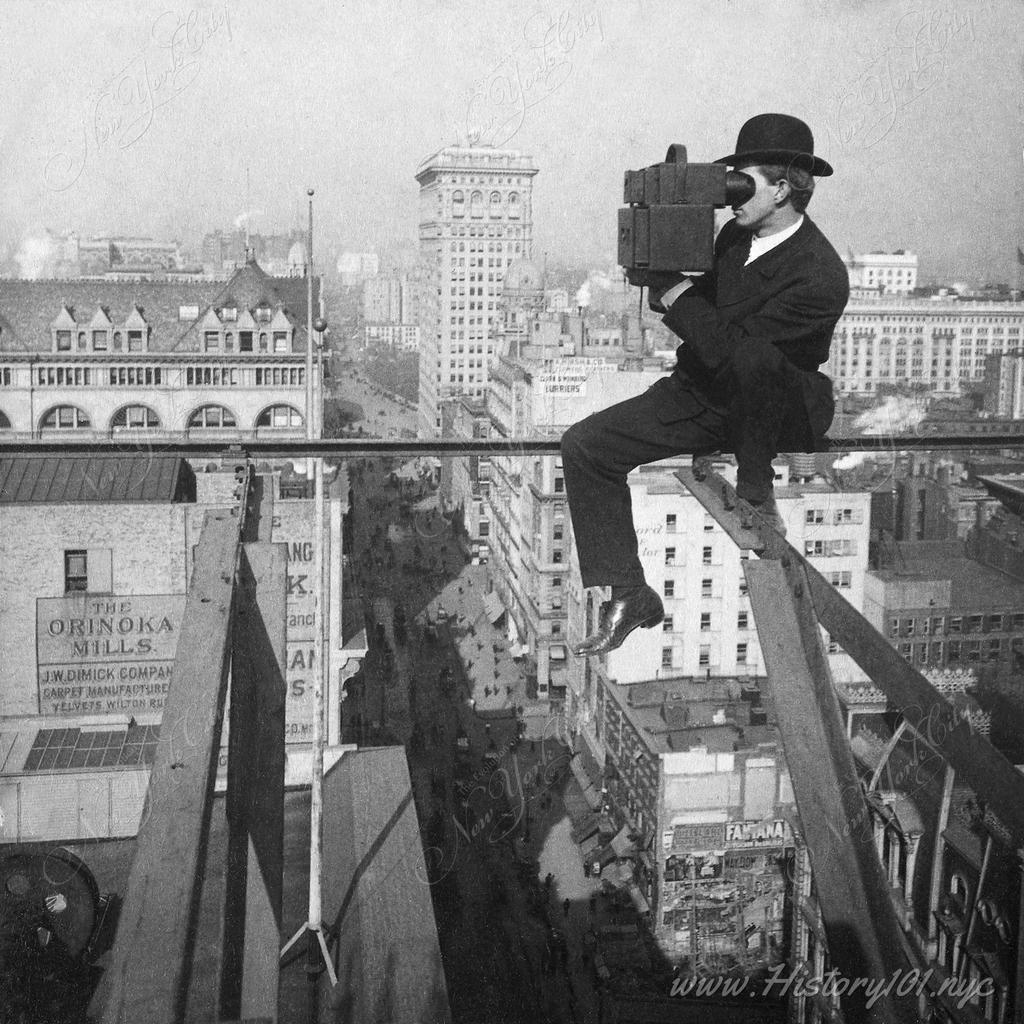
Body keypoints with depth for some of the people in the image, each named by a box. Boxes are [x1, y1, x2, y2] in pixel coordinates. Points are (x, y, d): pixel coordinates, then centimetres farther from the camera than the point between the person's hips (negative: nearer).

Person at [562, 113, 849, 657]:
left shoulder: (821, 277, -24)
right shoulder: (736, 235, 2)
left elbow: (725, 345, -29)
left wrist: (671, 289, -20)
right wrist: (665, 280, -6)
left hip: (782, 412, -7)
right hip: (702, 396, 8)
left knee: (751, 356, -43)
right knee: (584, 446, -6)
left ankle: (755, 489, -17)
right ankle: (628, 595, -1)